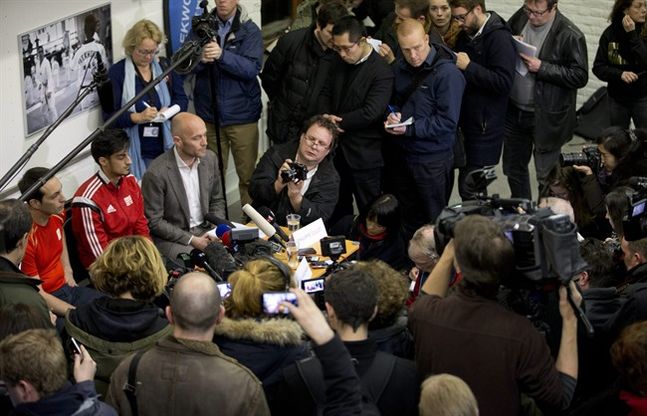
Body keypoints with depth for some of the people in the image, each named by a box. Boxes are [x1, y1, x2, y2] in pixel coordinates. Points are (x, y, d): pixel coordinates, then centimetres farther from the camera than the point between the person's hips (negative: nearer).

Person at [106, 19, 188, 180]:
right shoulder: (117, 72, -2)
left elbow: (182, 99, 14)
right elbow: (109, 115, -7)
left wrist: (170, 110, -8)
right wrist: (137, 117, -21)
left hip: (166, 147, 3)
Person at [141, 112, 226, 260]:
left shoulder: (209, 158, 0)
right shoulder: (156, 174, -19)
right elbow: (154, 222, -12)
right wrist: (192, 240, -16)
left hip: (205, 231, 6)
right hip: (171, 239, -6)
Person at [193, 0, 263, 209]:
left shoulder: (250, 31, -3)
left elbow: (252, 69, -16)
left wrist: (222, 55, -31)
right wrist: (200, 58, -22)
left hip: (242, 115, -2)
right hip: (209, 115, 2)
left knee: (248, 175, 2)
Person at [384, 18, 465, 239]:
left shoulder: (448, 73, -17)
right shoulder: (401, 68, 5)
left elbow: (448, 121, -19)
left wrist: (409, 129, -23)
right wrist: (392, 116, -5)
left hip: (432, 160, -6)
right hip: (400, 154, 6)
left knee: (432, 221, 9)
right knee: (405, 218, 15)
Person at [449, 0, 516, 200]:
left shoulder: (499, 38, -14)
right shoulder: (467, 35, 10)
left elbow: (504, 82, -23)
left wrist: (469, 67, -22)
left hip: (485, 125, -8)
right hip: (467, 121, 8)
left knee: (470, 189, -8)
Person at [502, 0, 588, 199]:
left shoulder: (570, 35, -18)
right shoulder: (521, 17, -2)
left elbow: (580, 77, -17)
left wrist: (542, 68, -23)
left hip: (545, 117, -6)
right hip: (514, 109, 6)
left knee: (546, 177, 4)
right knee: (514, 168, 20)